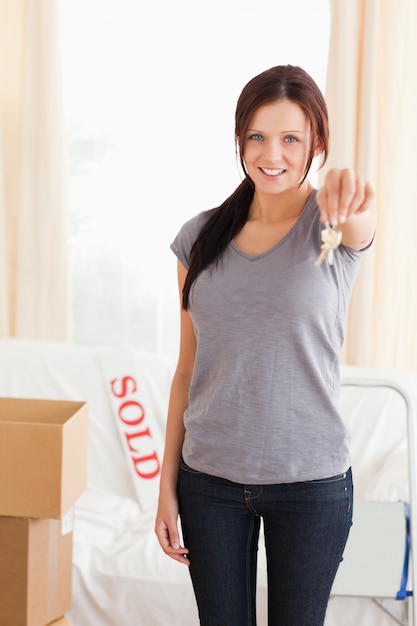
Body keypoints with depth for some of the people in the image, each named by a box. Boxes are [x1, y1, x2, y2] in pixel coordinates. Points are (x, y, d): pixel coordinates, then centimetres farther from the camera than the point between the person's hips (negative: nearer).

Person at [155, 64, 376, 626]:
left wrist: (351, 191, -57)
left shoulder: (331, 226, -6)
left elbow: (359, 221, -33)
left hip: (310, 481, -2)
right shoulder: (201, 236, 2)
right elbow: (187, 369, 6)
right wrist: (167, 484, 4)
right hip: (209, 478, 2)